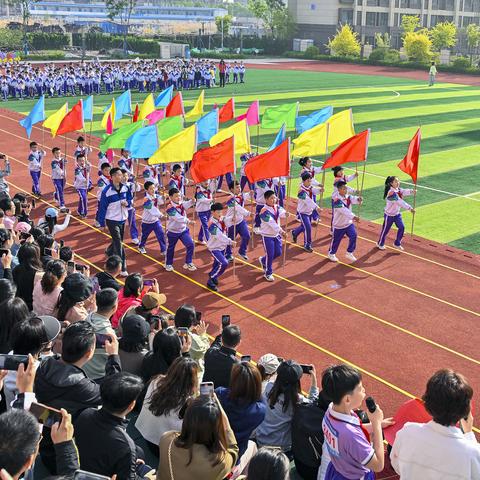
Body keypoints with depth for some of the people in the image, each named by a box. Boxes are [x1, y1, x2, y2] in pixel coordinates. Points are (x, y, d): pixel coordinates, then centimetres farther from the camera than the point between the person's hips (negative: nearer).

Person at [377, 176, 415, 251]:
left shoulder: (398, 190, -3)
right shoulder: (391, 193, -30)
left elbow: (404, 191, -21)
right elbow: (400, 202, -36)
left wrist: (411, 191, -42)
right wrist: (410, 208, -40)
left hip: (397, 214, 8)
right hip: (389, 215, -7)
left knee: (402, 227, 3)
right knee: (385, 230, 9)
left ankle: (397, 243, 23)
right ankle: (380, 244, 33)